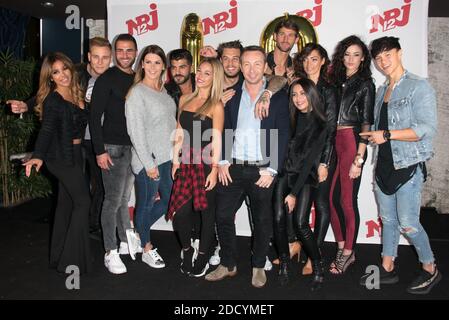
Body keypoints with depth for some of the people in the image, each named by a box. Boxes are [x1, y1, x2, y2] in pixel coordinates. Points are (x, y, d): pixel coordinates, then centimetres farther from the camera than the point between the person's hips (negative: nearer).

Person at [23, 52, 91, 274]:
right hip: (62, 157, -8)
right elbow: (46, 130, -27)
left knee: (66, 203, 14)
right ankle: (71, 259, 2)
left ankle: (59, 256, 27)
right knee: (82, 201, -6)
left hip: (73, 154, 8)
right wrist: (38, 156, -39)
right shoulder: (52, 100, -15)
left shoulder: (76, 94, 7)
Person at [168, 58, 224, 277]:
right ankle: (186, 250, 26)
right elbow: (180, 135, 14)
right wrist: (175, 161, 10)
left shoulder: (216, 106, -3)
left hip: (206, 162, -4)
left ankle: (203, 257, 23)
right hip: (186, 161, 4)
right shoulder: (185, 100, 12)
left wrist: (214, 170, -12)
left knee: (207, 210, 6)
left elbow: (216, 140, -7)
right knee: (181, 211, 1)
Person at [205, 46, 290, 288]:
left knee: (262, 220, 8)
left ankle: (258, 267, 27)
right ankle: (228, 265, 23)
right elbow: (224, 130, 8)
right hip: (232, 168, 2)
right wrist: (222, 162, -2)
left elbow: (282, 135, -3)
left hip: (262, 170, -2)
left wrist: (271, 169, -9)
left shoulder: (278, 97, 0)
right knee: (223, 216, 5)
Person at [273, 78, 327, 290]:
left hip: (306, 177, -4)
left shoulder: (320, 125, -4)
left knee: (300, 223, -14)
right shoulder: (293, 117, 8)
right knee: (279, 219, -8)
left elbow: (310, 160, -9)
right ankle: (284, 265, 11)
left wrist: (294, 193, -12)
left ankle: (318, 267, 7)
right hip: (285, 173, 4)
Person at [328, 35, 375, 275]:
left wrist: (359, 158, -11)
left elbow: (366, 123, -6)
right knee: (332, 197, 4)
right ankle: (341, 248, 19)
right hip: (332, 143, 5)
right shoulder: (336, 82, 16)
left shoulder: (365, 84, 0)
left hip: (352, 143, -5)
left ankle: (348, 253, 13)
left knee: (348, 200, -2)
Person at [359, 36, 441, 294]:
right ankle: (388, 269, 25)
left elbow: (427, 128, -18)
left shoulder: (419, 87, -9)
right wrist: (372, 135, 2)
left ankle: (431, 270, 18)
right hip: (384, 165, 7)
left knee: (407, 223, -5)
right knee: (388, 220, 13)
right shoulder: (382, 91, 14)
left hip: (408, 166, -7)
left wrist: (386, 135, -19)